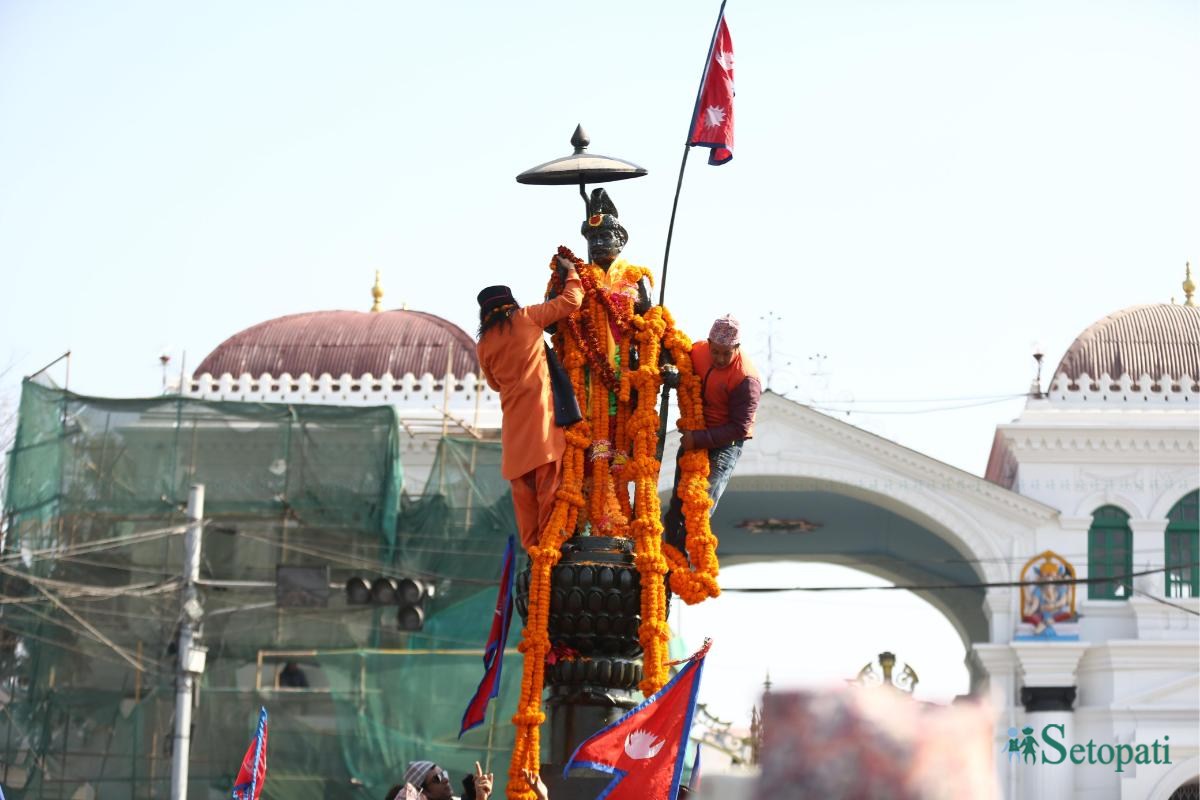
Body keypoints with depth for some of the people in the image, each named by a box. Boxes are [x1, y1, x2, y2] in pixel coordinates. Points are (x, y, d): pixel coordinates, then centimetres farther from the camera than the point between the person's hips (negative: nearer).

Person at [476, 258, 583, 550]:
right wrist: (571, 272, 18)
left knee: (523, 489, 5)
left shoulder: (484, 344, 12)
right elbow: (572, 300, 3)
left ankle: (531, 548, 2)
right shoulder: (526, 319, 3)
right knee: (548, 480, -7)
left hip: (513, 423, 4)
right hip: (541, 411, -4)